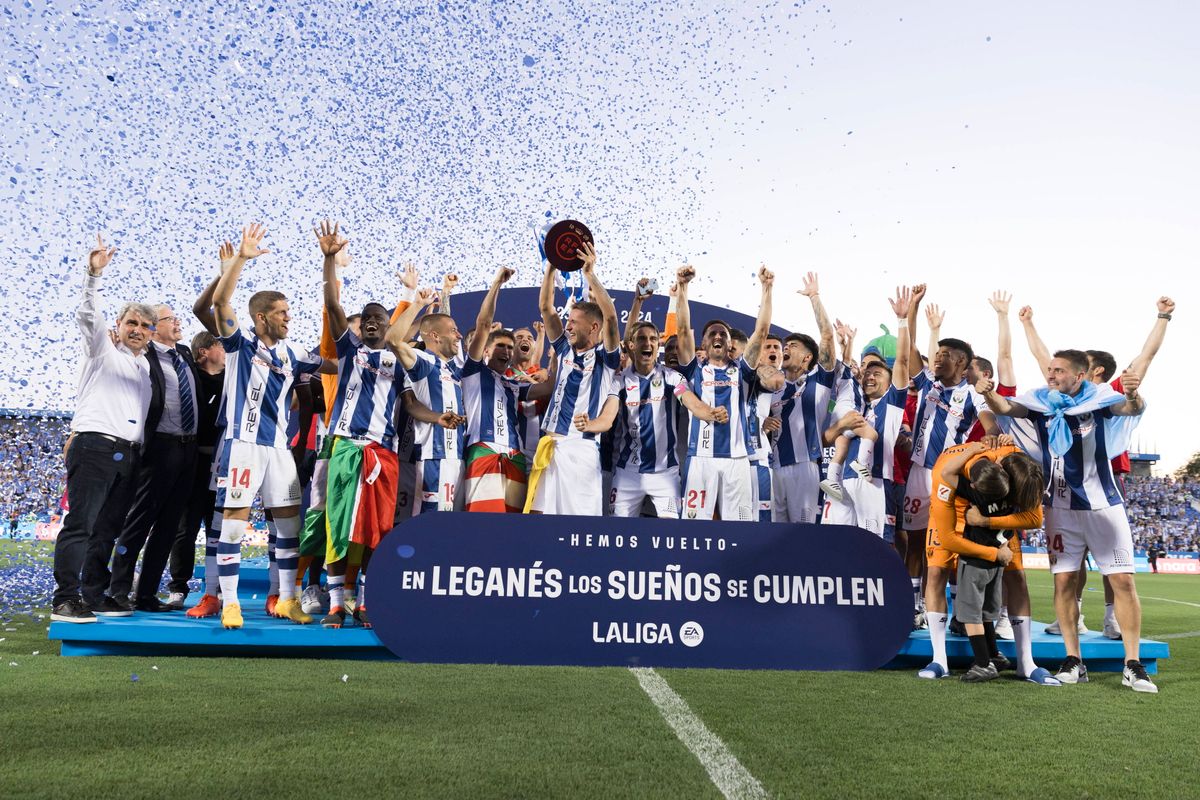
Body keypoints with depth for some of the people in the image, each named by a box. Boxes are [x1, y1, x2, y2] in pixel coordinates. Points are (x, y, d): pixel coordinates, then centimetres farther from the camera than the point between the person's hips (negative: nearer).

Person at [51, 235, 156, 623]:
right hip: (94, 446, -6)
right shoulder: (102, 349, 6)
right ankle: (65, 599, -9)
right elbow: (88, 315, -12)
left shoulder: (145, 367, 23)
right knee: (80, 524, -10)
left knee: (108, 529, 9)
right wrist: (94, 275, -26)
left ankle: (96, 596, 15)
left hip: (128, 454, 7)